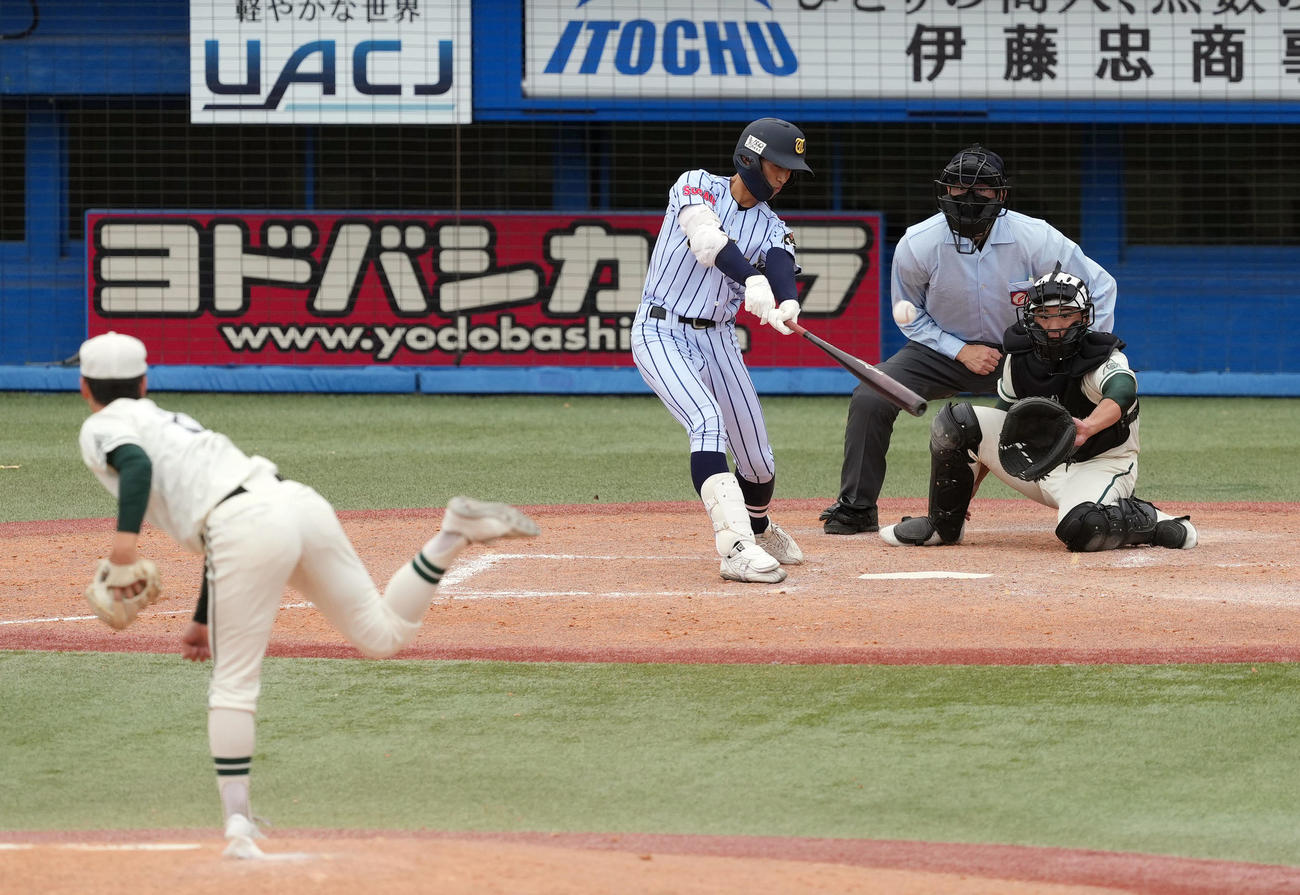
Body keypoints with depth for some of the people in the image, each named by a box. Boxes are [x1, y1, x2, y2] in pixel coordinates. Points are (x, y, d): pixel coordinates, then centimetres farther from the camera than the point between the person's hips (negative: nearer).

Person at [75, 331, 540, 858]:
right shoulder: (173, 423, 36)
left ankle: (239, 824, -4)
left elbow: (137, 463, -14)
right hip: (299, 501, 7)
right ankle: (453, 535, 3)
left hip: (249, 528, -7)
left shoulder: (102, 428, 12)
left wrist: (124, 543, -24)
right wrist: (203, 620, 40)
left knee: (234, 682, 0)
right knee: (384, 634, 15)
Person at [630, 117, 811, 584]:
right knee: (708, 423, -28)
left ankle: (759, 528, 41)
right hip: (661, 333, -5)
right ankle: (736, 547, -37)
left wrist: (787, 305, -42)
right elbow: (707, 239, -28)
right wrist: (754, 280, -45)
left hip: (718, 340, 5)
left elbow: (781, 270, -17)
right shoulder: (697, 186, -6)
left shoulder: (773, 230, 6)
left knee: (758, 461, 7)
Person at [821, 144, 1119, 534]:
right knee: (869, 398, -21)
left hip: (1017, 353, 0)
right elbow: (910, 314, -1)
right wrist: (961, 351, -15)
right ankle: (856, 509, -5)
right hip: (943, 348, 0)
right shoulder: (917, 244, -18)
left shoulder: (1035, 239, -21)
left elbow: (1100, 286, -8)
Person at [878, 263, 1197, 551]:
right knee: (953, 422, -9)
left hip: (1097, 465, -6)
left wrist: (1087, 427, -68)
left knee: (1080, 529, -40)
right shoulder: (1020, 357, -4)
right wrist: (968, 486, 8)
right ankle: (943, 524, 6)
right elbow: (1001, 423, 10)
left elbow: (1121, 391, -47)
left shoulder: (1103, 360, -22)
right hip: (1037, 460, 6)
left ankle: (1151, 521, -10)